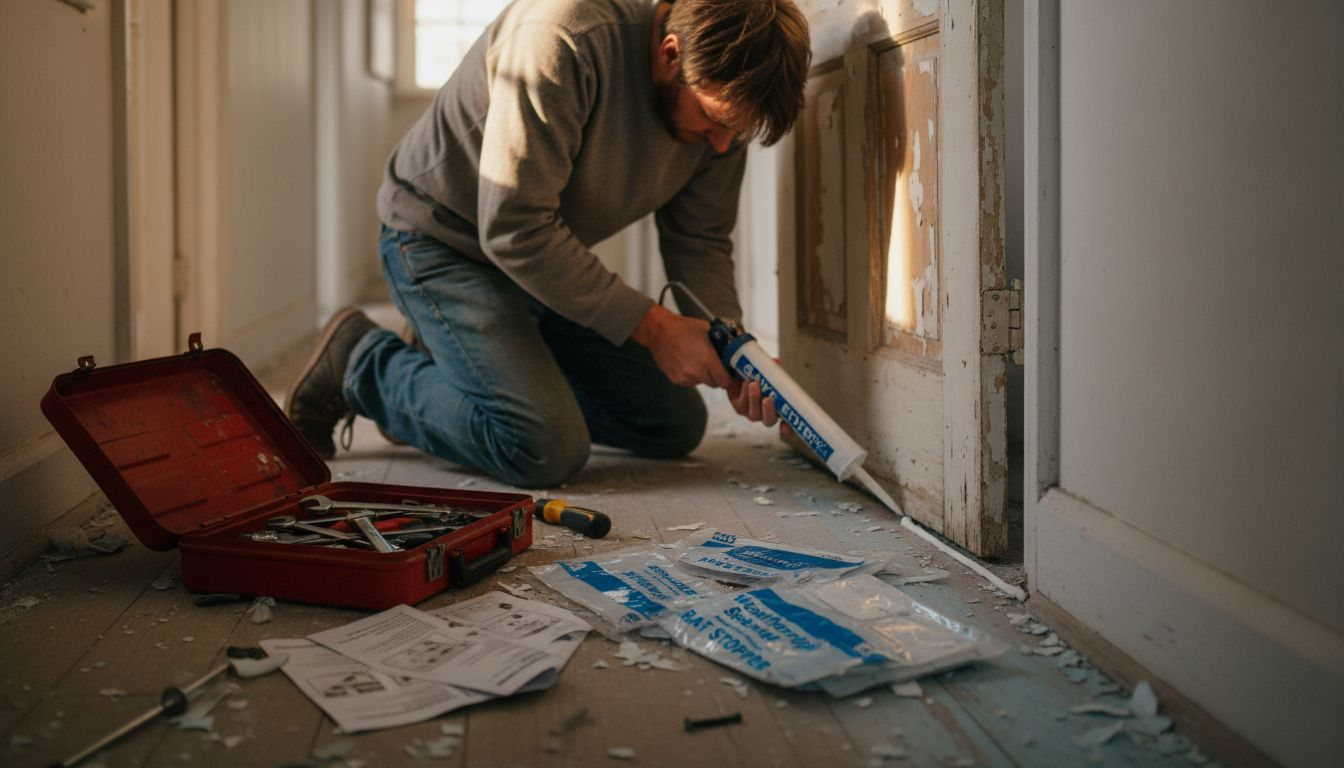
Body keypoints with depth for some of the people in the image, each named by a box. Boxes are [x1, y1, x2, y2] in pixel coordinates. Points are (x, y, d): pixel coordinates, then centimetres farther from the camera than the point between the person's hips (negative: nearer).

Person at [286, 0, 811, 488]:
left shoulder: (723, 101, -11)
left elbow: (701, 241, -1)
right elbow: (514, 229, -33)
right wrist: (650, 326, -30)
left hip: (551, 260, 8)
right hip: (442, 240, -8)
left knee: (678, 427, 8)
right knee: (546, 448, -25)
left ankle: (455, 360, 19)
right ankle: (359, 363, 0)